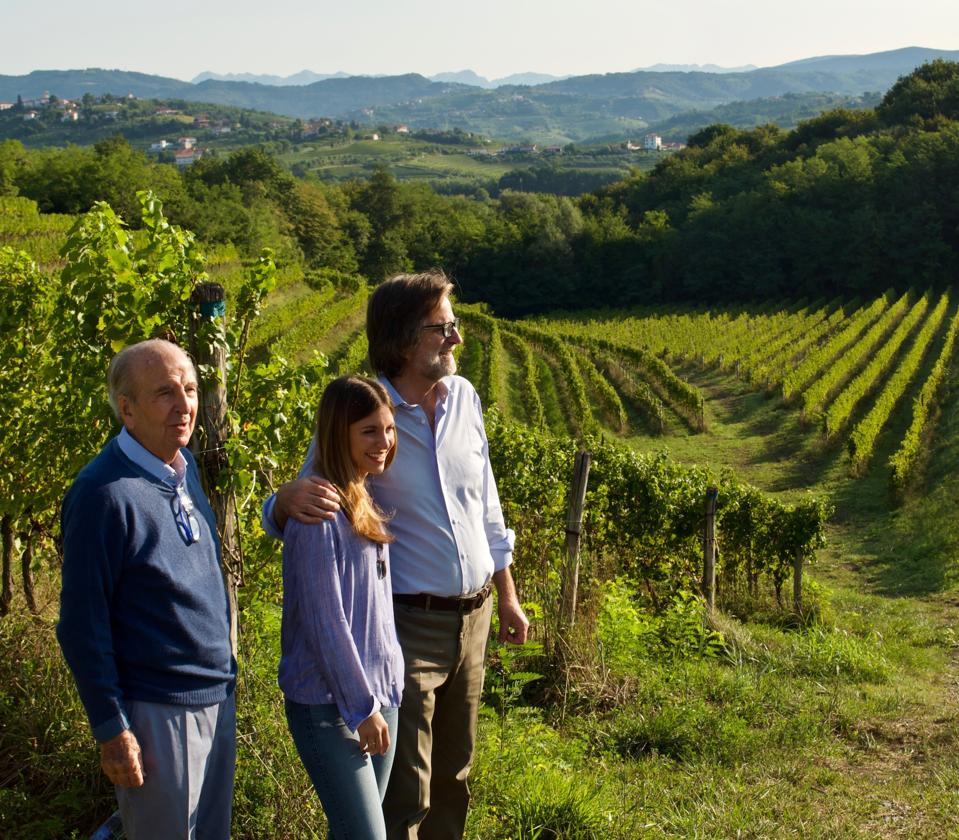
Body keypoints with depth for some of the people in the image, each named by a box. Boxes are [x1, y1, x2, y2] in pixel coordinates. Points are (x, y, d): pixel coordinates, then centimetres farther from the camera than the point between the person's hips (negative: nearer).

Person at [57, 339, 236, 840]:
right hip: (157, 712, -8)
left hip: (218, 698, 8)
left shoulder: (184, 465, 4)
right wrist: (111, 730, -16)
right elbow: (82, 625, -18)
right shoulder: (106, 493, -20)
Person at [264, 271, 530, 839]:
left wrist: (507, 595, 15)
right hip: (408, 623, -5)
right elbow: (281, 517, -11)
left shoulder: (464, 397, 2)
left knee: (453, 777, 20)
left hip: (473, 616, 6)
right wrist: (291, 499, -36)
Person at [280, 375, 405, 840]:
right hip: (330, 703, -8)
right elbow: (324, 621, -18)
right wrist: (361, 707, -14)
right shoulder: (320, 510, -17)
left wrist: (381, 695, 11)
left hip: (376, 693, 8)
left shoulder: (363, 502, 9)